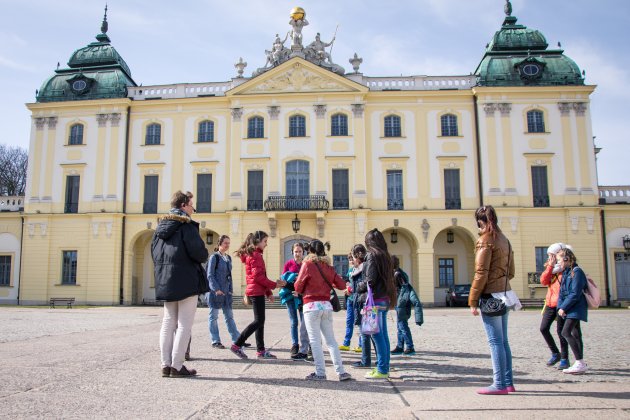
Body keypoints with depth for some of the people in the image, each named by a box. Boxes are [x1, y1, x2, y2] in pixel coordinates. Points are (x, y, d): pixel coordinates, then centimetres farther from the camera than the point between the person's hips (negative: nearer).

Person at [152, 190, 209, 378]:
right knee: (184, 325, -2)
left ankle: (166, 365, 14)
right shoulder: (187, 224, -11)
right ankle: (177, 366, -3)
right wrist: (204, 257, 1)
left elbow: (154, 252, 16)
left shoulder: (161, 225, 14)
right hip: (186, 280, -8)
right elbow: (197, 251, -20)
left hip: (165, 281, 8)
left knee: (168, 323, 13)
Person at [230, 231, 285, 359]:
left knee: (260, 321, 11)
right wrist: (274, 284, -11)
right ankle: (237, 345, -5)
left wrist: (268, 292, 18)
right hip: (257, 292, -10)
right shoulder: (256, 255, -12)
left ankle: (261, 350, 14)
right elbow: (258, 276, -18)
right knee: (259, 321, -8)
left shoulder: (252, 254, 19)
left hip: (255, 291, 10)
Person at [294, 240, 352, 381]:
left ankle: (320, 373, 2)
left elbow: (298, 287, -3)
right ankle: (341, 371, 7)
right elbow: (341, 285, 9)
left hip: (311, 306, -5)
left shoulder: (308, 264, -5)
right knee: (331, 340, 10)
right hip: (326, 305, 5)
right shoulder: (328, 266, 8)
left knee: (315, 340, 1)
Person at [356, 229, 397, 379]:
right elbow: (390, 277, 16)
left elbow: (371, 279, -15)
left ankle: (382, 370, -2)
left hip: (376, 299, -9)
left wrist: (359, 288, 0)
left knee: (377, 335, -5)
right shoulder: (385, 256, 15)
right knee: (383, 334, 12)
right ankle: (384, 367, 18)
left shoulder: (372, 255, -10)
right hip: (385, 298, 9)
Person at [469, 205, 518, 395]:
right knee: (503, 340, 13)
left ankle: (499, 384, -2)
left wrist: (473, 300, -11)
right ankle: (508, 382, 17)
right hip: (504, 295, 9)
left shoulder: (485, 240, -11)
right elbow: (510, 271, 18)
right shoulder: (504, 239, 15)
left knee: (495, 341, -5)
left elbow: (481, 273, -15)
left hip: (490, 296, -8)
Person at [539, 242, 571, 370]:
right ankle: (555, 353, 22)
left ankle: (564, 359, 10)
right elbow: (543, 281, -2)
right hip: (550, 303, 7)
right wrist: (550, 266, -7)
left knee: (560, 330, -3)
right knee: (543, 328, 6)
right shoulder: (551, 268, 13)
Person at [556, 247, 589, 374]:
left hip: (576, 308, -9)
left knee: (566, 332, -17)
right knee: (575, 334, 12)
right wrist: (560, 307, -2)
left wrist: (564, 307, -17)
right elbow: (562, 291, 11)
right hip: (570, 309, 9)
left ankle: (580, 363, -16)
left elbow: (575, 294, -20)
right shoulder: (565, 272, 13)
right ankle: (580, 363, 19)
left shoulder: (577, 272, -14)